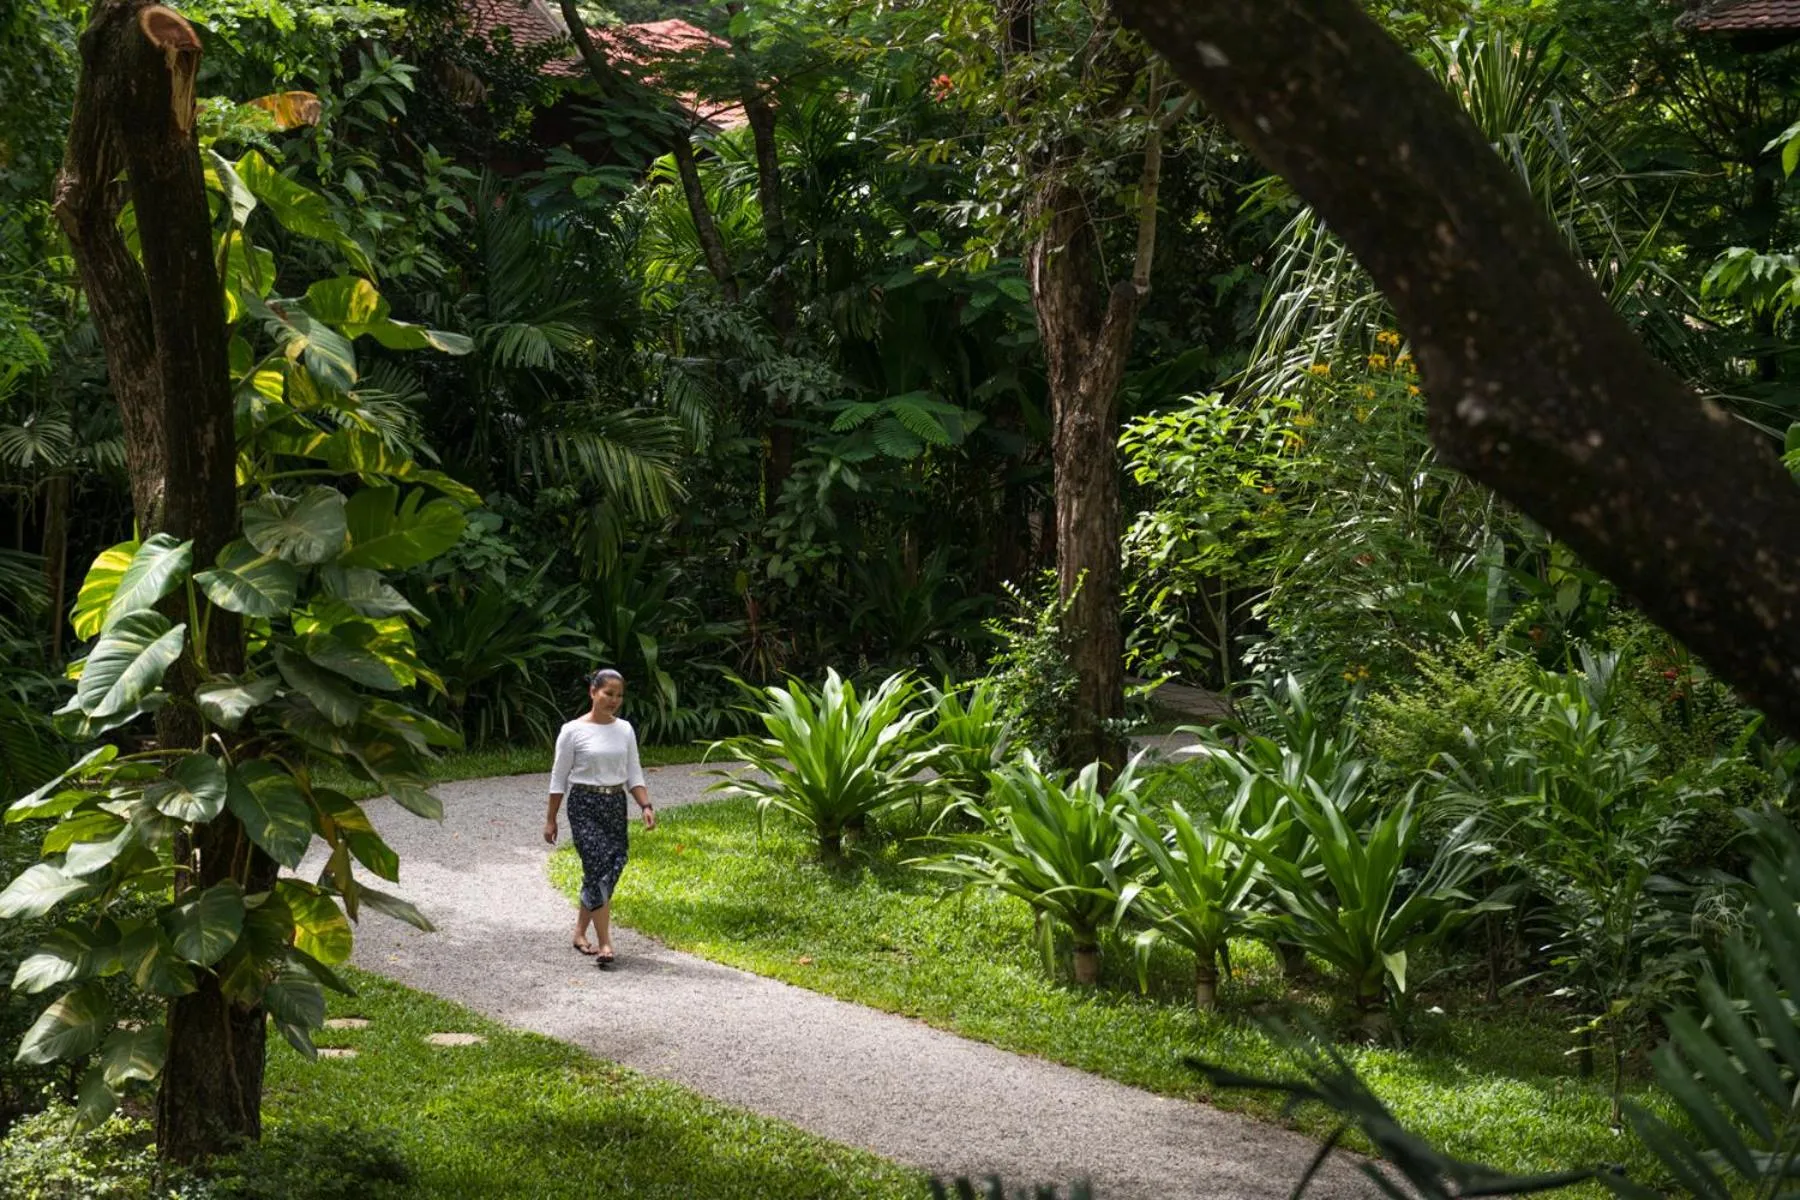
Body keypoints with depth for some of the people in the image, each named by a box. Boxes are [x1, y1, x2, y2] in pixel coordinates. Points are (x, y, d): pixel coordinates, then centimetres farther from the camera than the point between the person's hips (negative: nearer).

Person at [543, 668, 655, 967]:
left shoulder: (625, 729, 7)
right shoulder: (574, 731, -6)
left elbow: (633, 774, 9)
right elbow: (559, 777, -1)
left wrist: (646, 806, -5)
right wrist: (550, 819, 0)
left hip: (615, 806, 5)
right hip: (584, 806, -5)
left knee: (608, 869, 7)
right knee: (599, 867, -14)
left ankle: (580, 933, 24)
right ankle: (604, 943, -13)